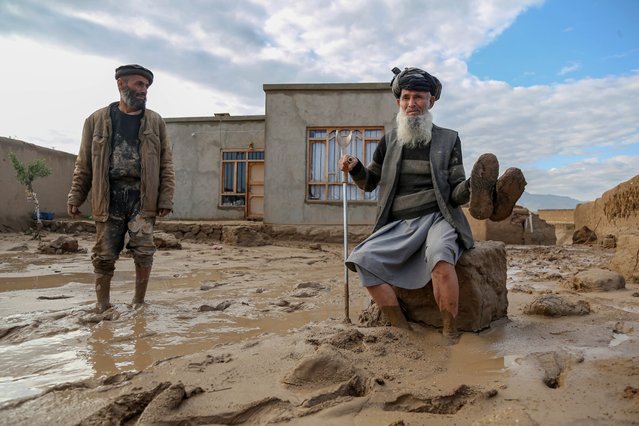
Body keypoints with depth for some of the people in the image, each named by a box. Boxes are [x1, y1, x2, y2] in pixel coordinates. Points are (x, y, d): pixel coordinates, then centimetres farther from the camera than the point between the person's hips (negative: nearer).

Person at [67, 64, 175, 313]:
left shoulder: (155, 122, 8)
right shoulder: (97, 120, 9)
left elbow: (166, 164, 4)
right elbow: (84, 163, 11)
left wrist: (166, 199, -3)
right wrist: (75, 197, 6)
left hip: (141, 197, 0)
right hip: (108, 197, 1)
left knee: (144, 252, -3)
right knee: (104, 256, 4)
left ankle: (139, 301, 15)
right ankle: (102, 305, 21)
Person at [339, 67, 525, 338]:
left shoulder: (448, 140, 10)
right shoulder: (389, 141, 14)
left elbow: (455, 193, 5)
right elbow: (369, 183, 22)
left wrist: (472, 188, -19)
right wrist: (354, 168, 1)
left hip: (437, 218, -2)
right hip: (398, 226, 2)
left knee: (440, 255, -37)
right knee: (362, 259, -26)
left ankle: (451, 334, -23)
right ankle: (403, 331, -19)